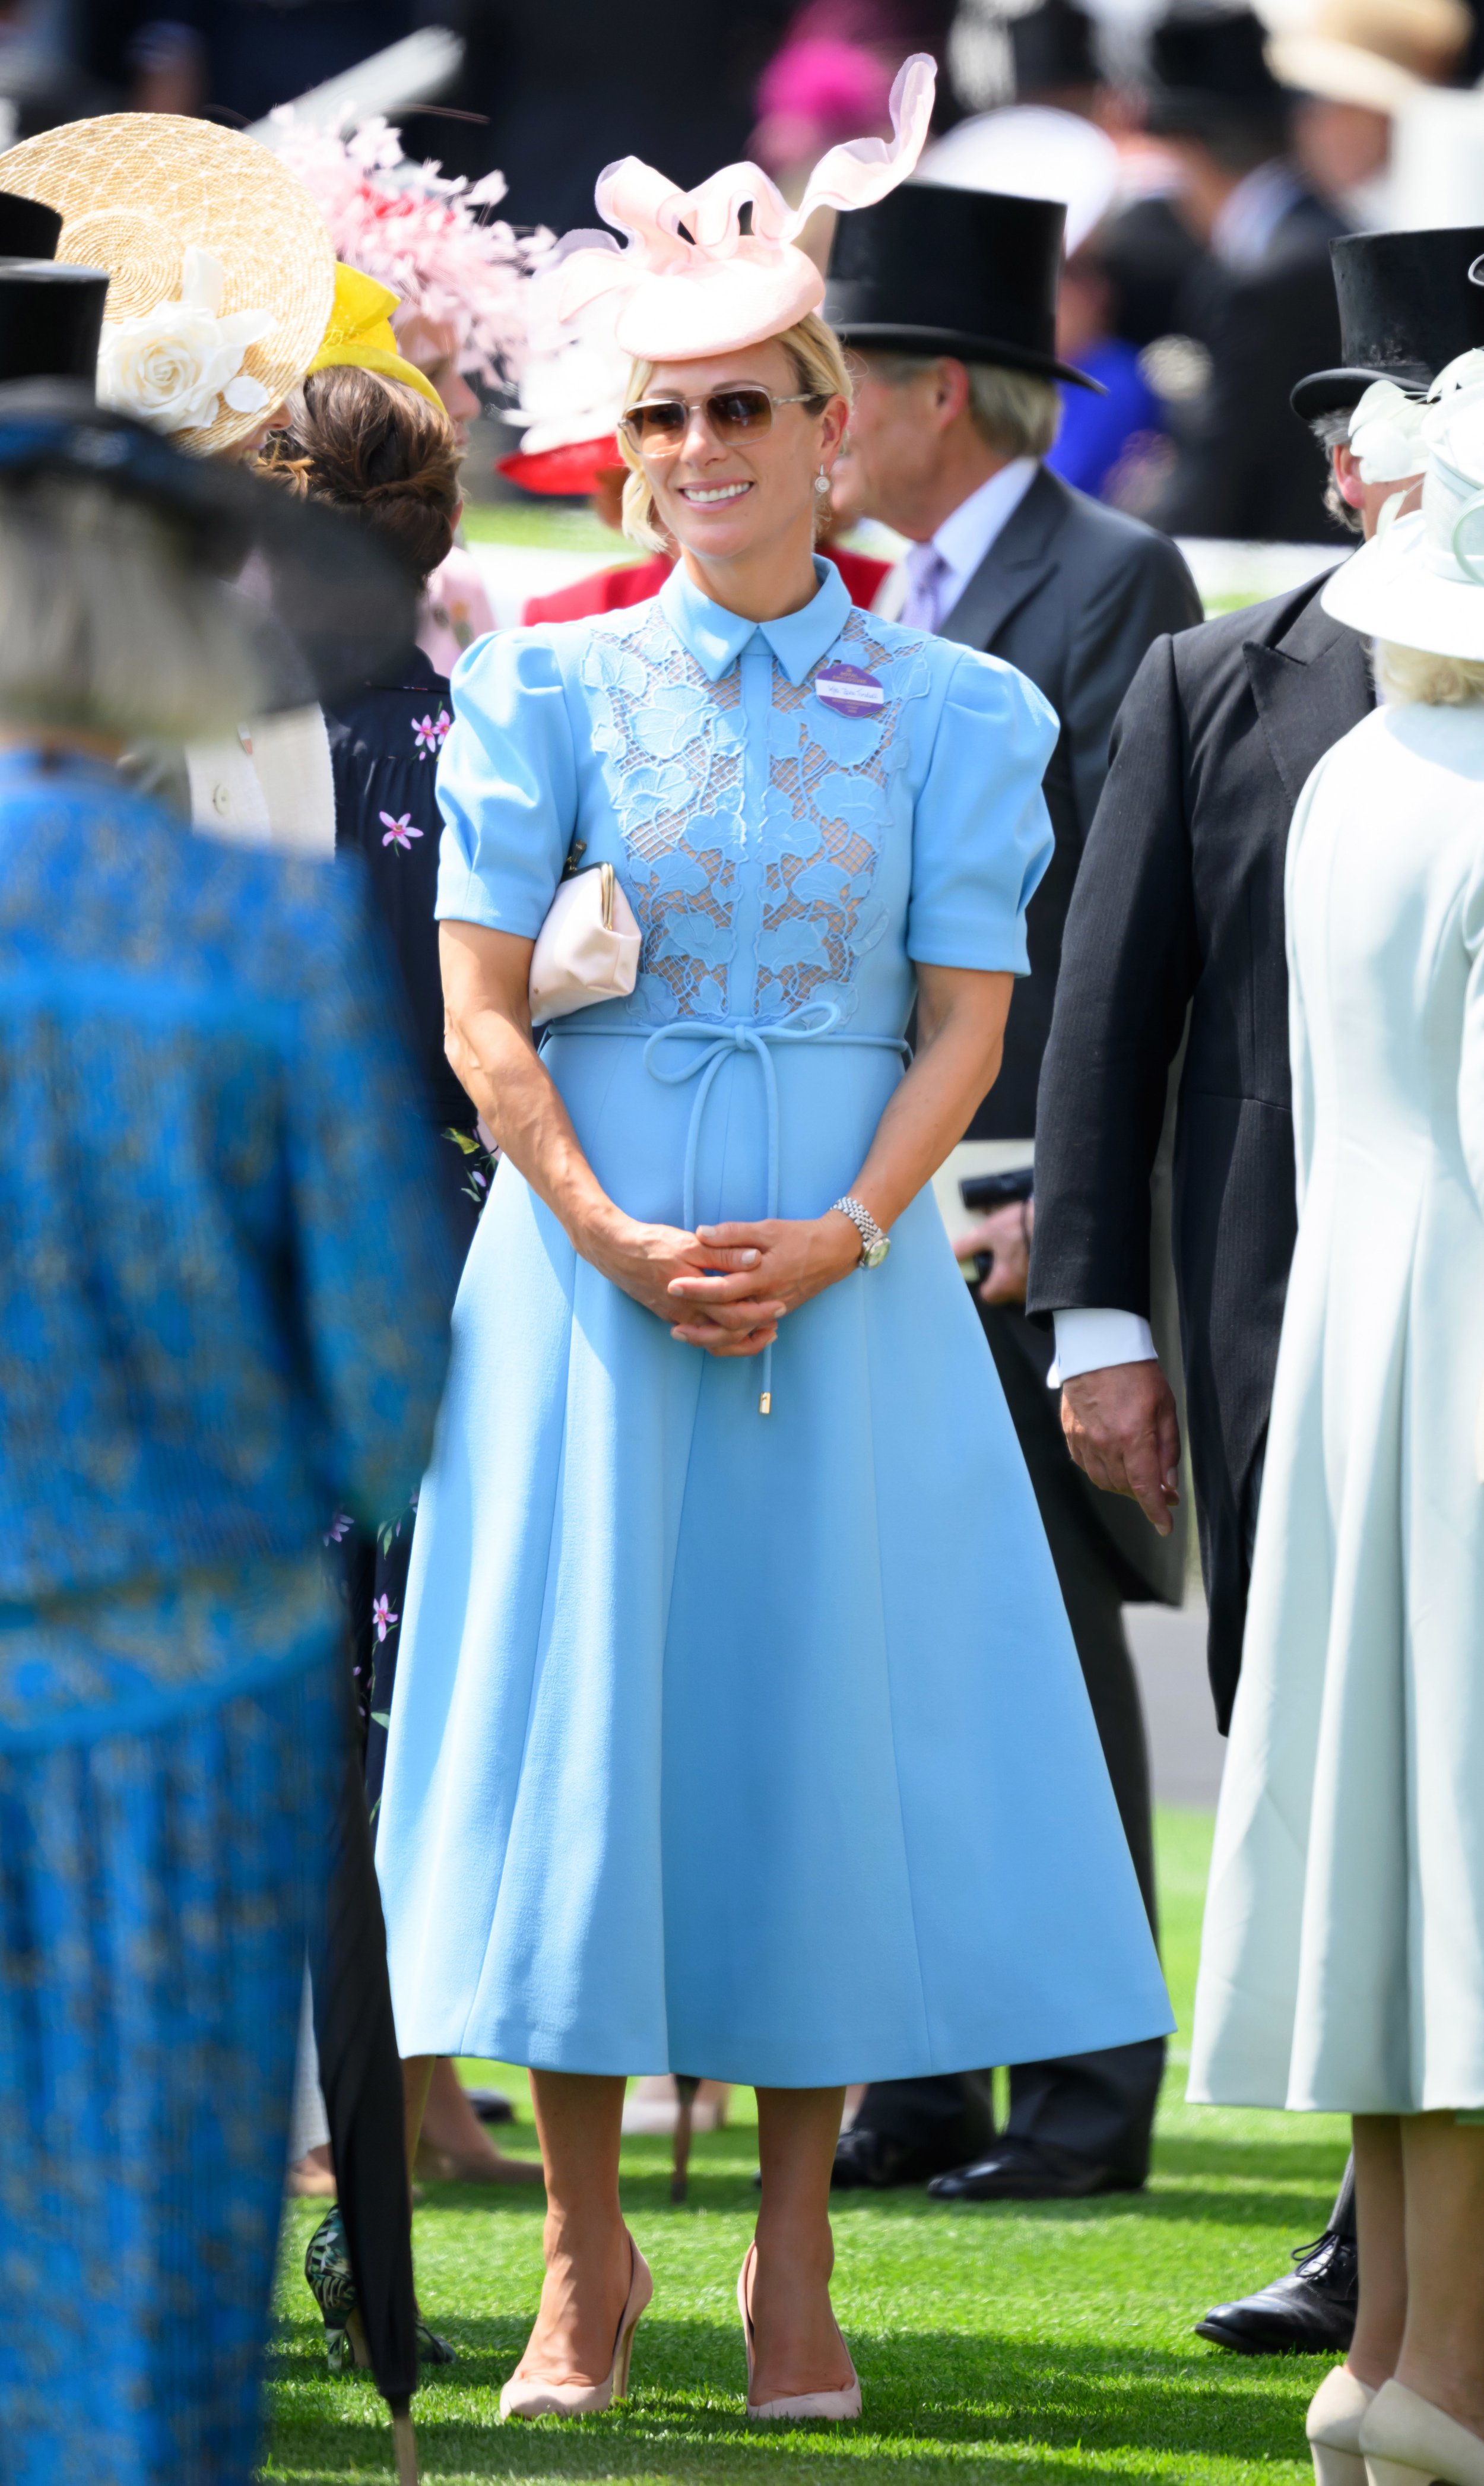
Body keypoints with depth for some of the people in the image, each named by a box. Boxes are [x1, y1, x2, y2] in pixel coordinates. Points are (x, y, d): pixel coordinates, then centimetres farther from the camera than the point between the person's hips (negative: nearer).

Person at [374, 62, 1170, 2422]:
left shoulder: (951, 709, 4)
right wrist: (612, 1235, -14)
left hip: (847, 1273, 0)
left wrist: (843, 1238, -15)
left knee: (825, 1706, 1)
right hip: (589, 1263, 0)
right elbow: (480, 1009, -1)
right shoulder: (553, 685, 3)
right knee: (587, 1704, -1)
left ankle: (796, 2265, 11)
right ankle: (588, 2264, 7)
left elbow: (967, 1016, 0)